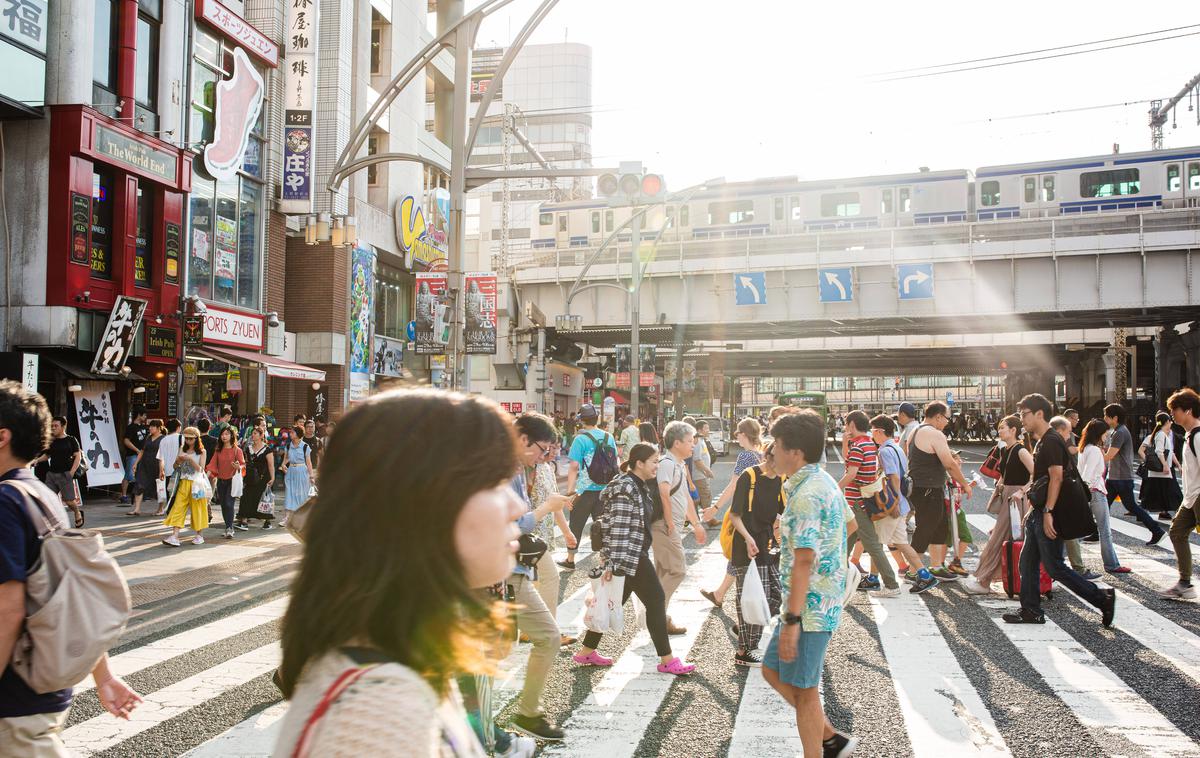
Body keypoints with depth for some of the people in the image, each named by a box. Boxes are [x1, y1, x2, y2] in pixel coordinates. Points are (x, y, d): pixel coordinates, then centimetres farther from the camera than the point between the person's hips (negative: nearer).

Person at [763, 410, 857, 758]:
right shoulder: (824, 483, 10)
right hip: (825, 601, 10)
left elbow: (804, 561, -26)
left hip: (809, 607, -10)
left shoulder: (806, 495, -22)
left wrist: (791, 621, -24)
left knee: (803, 690, 3)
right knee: (773, 670, 19)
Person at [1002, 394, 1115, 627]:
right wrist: (1032, 510, 21)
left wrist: (1048, 512, -27)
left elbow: (1056, 478, -23)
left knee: (1054, 567, -6)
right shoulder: (1042, 442, 16)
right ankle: (1031, 610, 17)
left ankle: (1102, 598, 2)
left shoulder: (1052, 441, -15)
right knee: (1028, 563, 11)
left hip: (1048, 515, -10)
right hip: (1039, 513, 10)